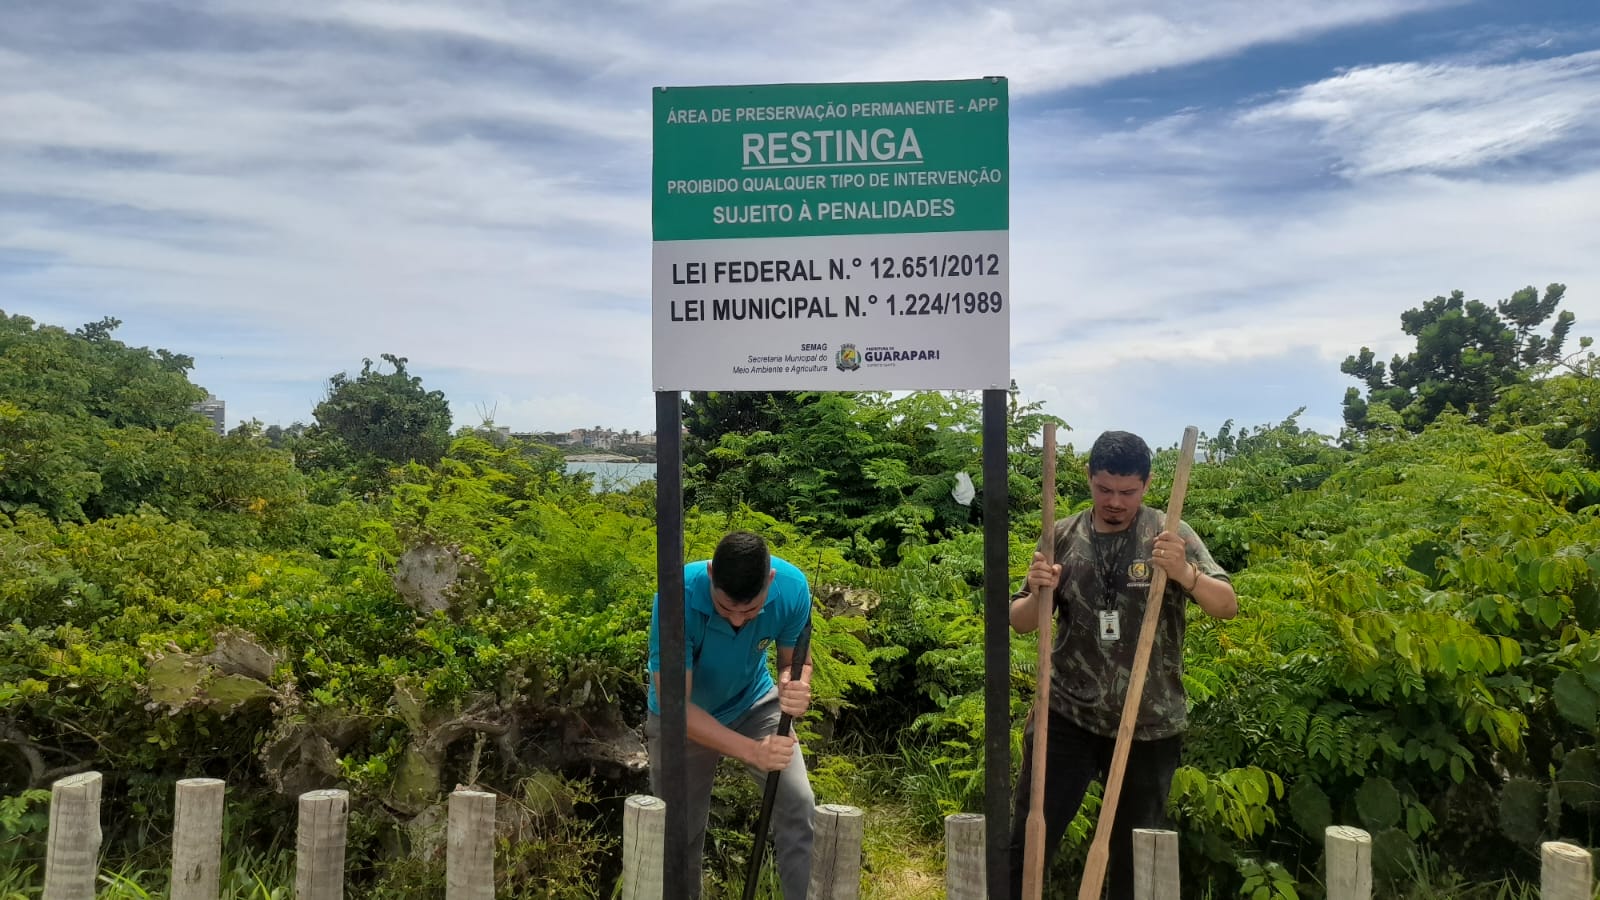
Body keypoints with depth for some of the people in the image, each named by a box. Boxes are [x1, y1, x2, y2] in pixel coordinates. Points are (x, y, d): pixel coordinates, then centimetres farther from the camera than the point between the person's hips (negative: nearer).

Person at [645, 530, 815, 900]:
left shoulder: (792, 587, -28)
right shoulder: (678, 597, -37)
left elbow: (796, 660, -12)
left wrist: (796, 688, -37)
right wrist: (752, 751, -44)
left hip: (754, 704, 2)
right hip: (684, 721, -1)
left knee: (799, 805, -14)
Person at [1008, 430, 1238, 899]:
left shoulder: (1171, 535, -5)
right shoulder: (1062, 537, 0)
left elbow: (1228, 606, -10)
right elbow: (1020, 623, 4)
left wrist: (1184, 574, -29)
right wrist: (1039, 593, -18)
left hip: (1149, 724, -1)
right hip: (1066, 716, 1)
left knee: (1137, 851, 15)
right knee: (1027, 839, 3)